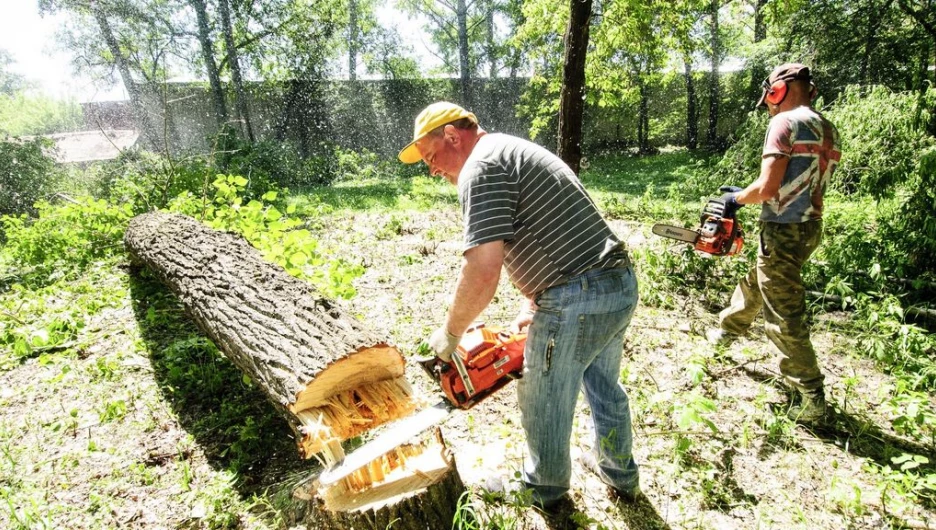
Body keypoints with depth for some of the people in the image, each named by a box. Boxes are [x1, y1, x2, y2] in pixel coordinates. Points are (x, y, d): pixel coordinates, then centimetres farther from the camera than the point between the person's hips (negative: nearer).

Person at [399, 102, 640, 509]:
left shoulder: (481, 168, -12)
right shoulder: (518, 153, 19)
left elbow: (483, 272, -22)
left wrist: (450, 334, -7)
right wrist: (532, 306, 17)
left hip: (576, 302, -10)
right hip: (621, 284, 10)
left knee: (544, 401, 15)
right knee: (604, 387, 29)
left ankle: (546, 489, 40)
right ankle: (620, 474, 50)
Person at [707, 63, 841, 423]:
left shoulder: (786, 123, -14)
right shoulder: (828, 130, 12)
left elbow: (767, 188, -22)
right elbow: (804, 186, 16)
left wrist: (736, 198, -1)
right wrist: (747, 195, 16)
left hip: (783, 231, -9)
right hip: (809, 226, 9)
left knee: (784, 317, -1)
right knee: (755, 283, 29)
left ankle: (812, 400, 6)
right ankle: (728, 329, 53)